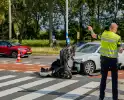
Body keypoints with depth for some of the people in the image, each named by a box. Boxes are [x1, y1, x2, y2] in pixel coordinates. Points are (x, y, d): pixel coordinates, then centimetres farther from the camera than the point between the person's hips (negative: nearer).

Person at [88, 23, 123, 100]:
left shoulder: (104, 33, -1)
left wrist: (91, 30, 34)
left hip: (104, 58, 3)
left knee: (103, 78, 13)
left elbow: (94, 36, 15)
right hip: (113, 59, -3)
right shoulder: (117, 37, -11)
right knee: (114, 79, 7)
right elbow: (120, 51, -7)